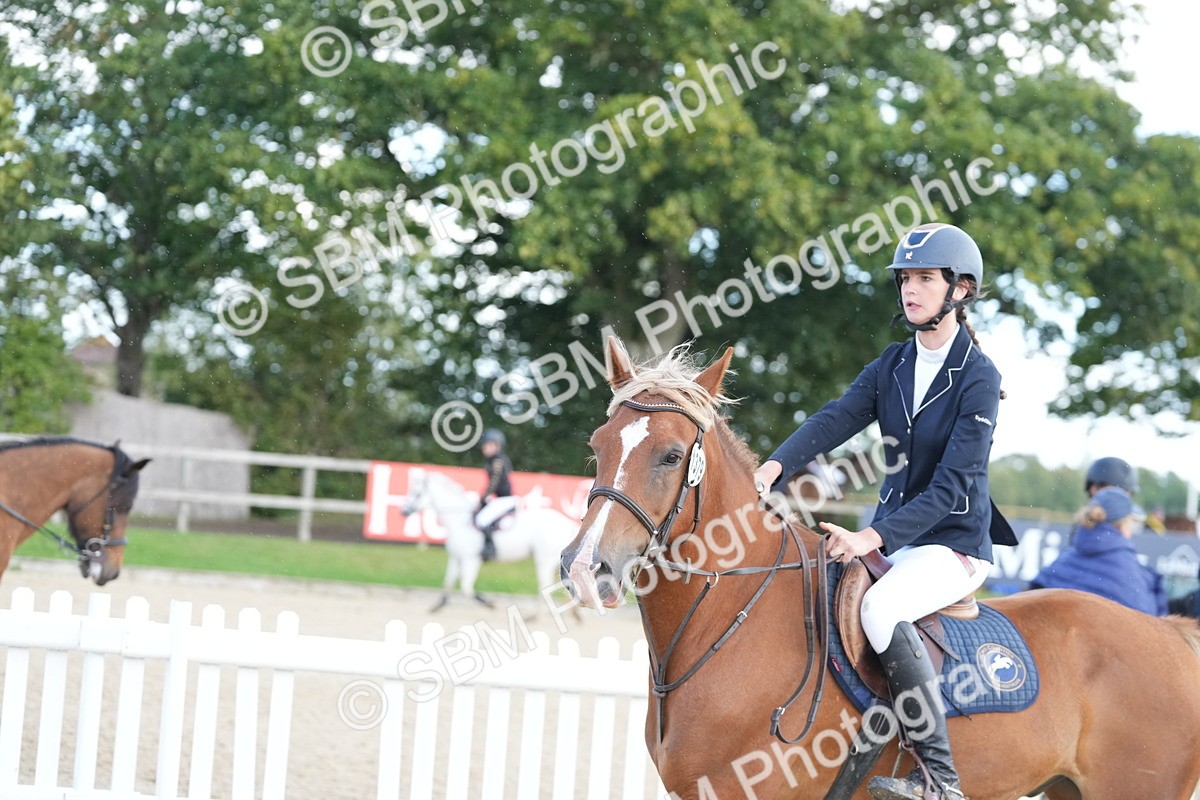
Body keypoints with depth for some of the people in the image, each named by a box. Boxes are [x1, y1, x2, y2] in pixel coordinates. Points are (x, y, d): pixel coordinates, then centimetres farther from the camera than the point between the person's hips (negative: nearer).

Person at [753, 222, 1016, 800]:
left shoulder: (978, 378, -13)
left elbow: (952, 486, -20)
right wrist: (775, 467, -26)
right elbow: (835, 420, -7)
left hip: (955, 545, -8)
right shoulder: (892, 366, 7)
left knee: (879, 607, -34)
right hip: (893, 533, 8)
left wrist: (872, 539, -29)